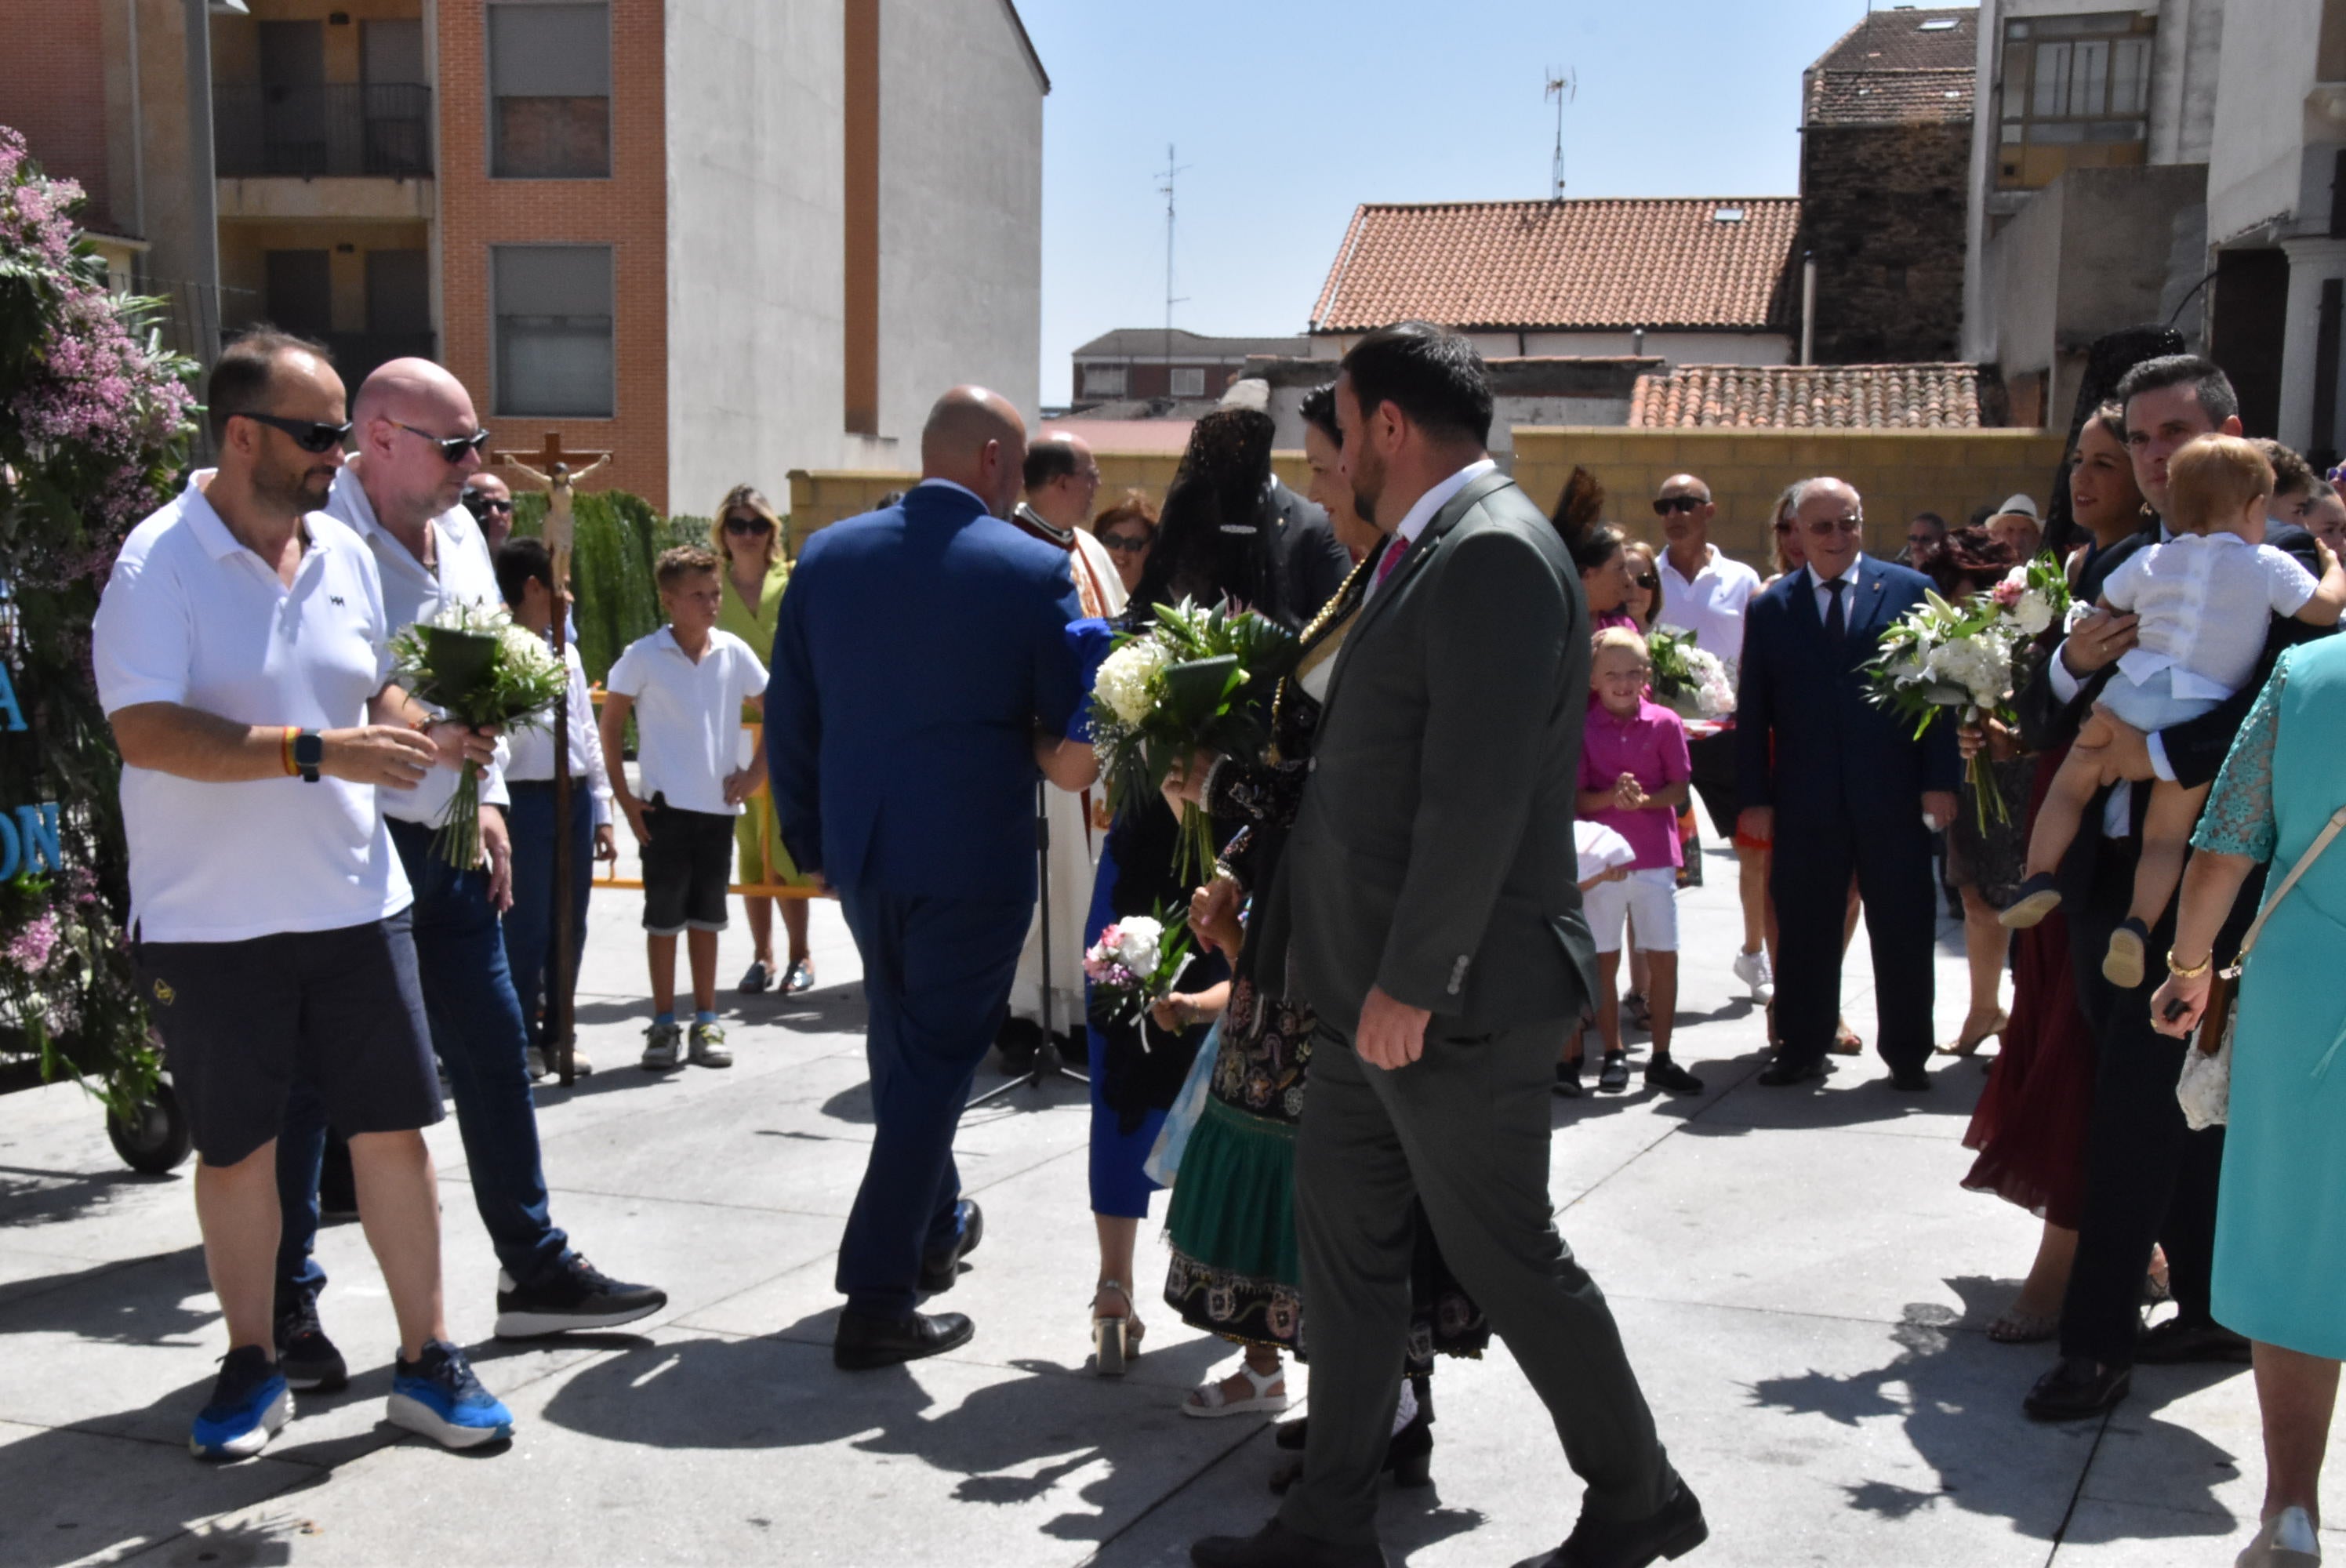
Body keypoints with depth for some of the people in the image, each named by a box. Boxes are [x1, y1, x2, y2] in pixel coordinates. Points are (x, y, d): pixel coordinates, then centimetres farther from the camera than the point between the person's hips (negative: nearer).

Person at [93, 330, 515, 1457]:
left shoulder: (345, 554, 8)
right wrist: (318, 752, -28)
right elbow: (145, 731, -22)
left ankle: (426, 1360, 17)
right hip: (209, 922, -4)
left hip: (356, 900, 4)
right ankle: (252, 1366, 28)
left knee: (394, 1131, 5)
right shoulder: (160, 563, -11)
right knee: (236, 1148, 10)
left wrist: (430, 734, -1)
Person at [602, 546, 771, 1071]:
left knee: (706, 915, 11)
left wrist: (756, 770, 2)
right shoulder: (644, 656, -7)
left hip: (719, 804, 3)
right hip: (664, 806, -3)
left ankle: (706, 1022, 19)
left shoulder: (733, 653, 0)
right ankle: (663, 1025, 13)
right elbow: (611, 723, -1)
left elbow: (772, 712, 12)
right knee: (664, 916, 4)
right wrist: (624, 796, -5)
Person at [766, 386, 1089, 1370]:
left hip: (859, 852, 5)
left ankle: (934, 1229, 42)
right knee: (935, 1062, 4)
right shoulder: (1033, 571, -10)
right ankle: (878, 1304, 5)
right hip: (974, 859, -5)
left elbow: (787, 719, 6)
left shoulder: (827, 556, 3)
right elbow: (1076, 742, -10)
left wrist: (807, 840, 14)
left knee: (904, 1046, 23)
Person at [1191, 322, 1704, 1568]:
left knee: (1505, 1254, 4)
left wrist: (1408, 986, -22)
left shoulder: (1495, 554, -19)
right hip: (1374, 988, 10)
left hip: (1451, 997, -10)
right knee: (1341, 1229, 14)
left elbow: (1476, 797, -25)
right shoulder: (1431, 551, 13)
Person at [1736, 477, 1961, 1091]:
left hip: (1892, 796, -1)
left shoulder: (1910, 592, 4)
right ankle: (1803, 1047, 20)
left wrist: (1939, 780, -5)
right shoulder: (1770, 608, 7)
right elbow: (1753, 712, 6)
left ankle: (1908, 1053, 19)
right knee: (1804, 928, 7)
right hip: (1806, 803, 1)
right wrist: (1755, 797, 0)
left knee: (1903, 927, 6)